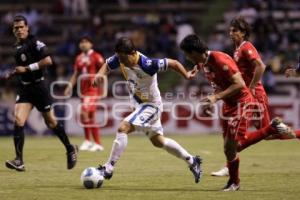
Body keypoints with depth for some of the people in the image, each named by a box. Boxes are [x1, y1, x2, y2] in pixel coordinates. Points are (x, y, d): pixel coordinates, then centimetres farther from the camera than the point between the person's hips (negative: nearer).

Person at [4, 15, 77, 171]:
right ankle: (19, 161, -17)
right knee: (18, 121, -13)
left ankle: (70, 150, 28)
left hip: (38, 87, -6)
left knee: (51, 122, 6)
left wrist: (26, 69, -20)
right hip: (24, 89, 6)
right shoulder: (18, 46, 12)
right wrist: (14, 73, 10)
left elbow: (48, 61, -22)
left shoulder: (34, 43, -12)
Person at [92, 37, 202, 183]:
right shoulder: (120, 59, -15)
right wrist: (100, 73, -17)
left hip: (151, 105, -8)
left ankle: (108, 168, -15)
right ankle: (192, 161, 35)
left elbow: (174, 63, -23)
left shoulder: (147, 65, -33)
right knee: (158, 141, 20)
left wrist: (186, 75, -22)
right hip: (138, 103, 9)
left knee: (123, 128, -23)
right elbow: (107, 65, 4)